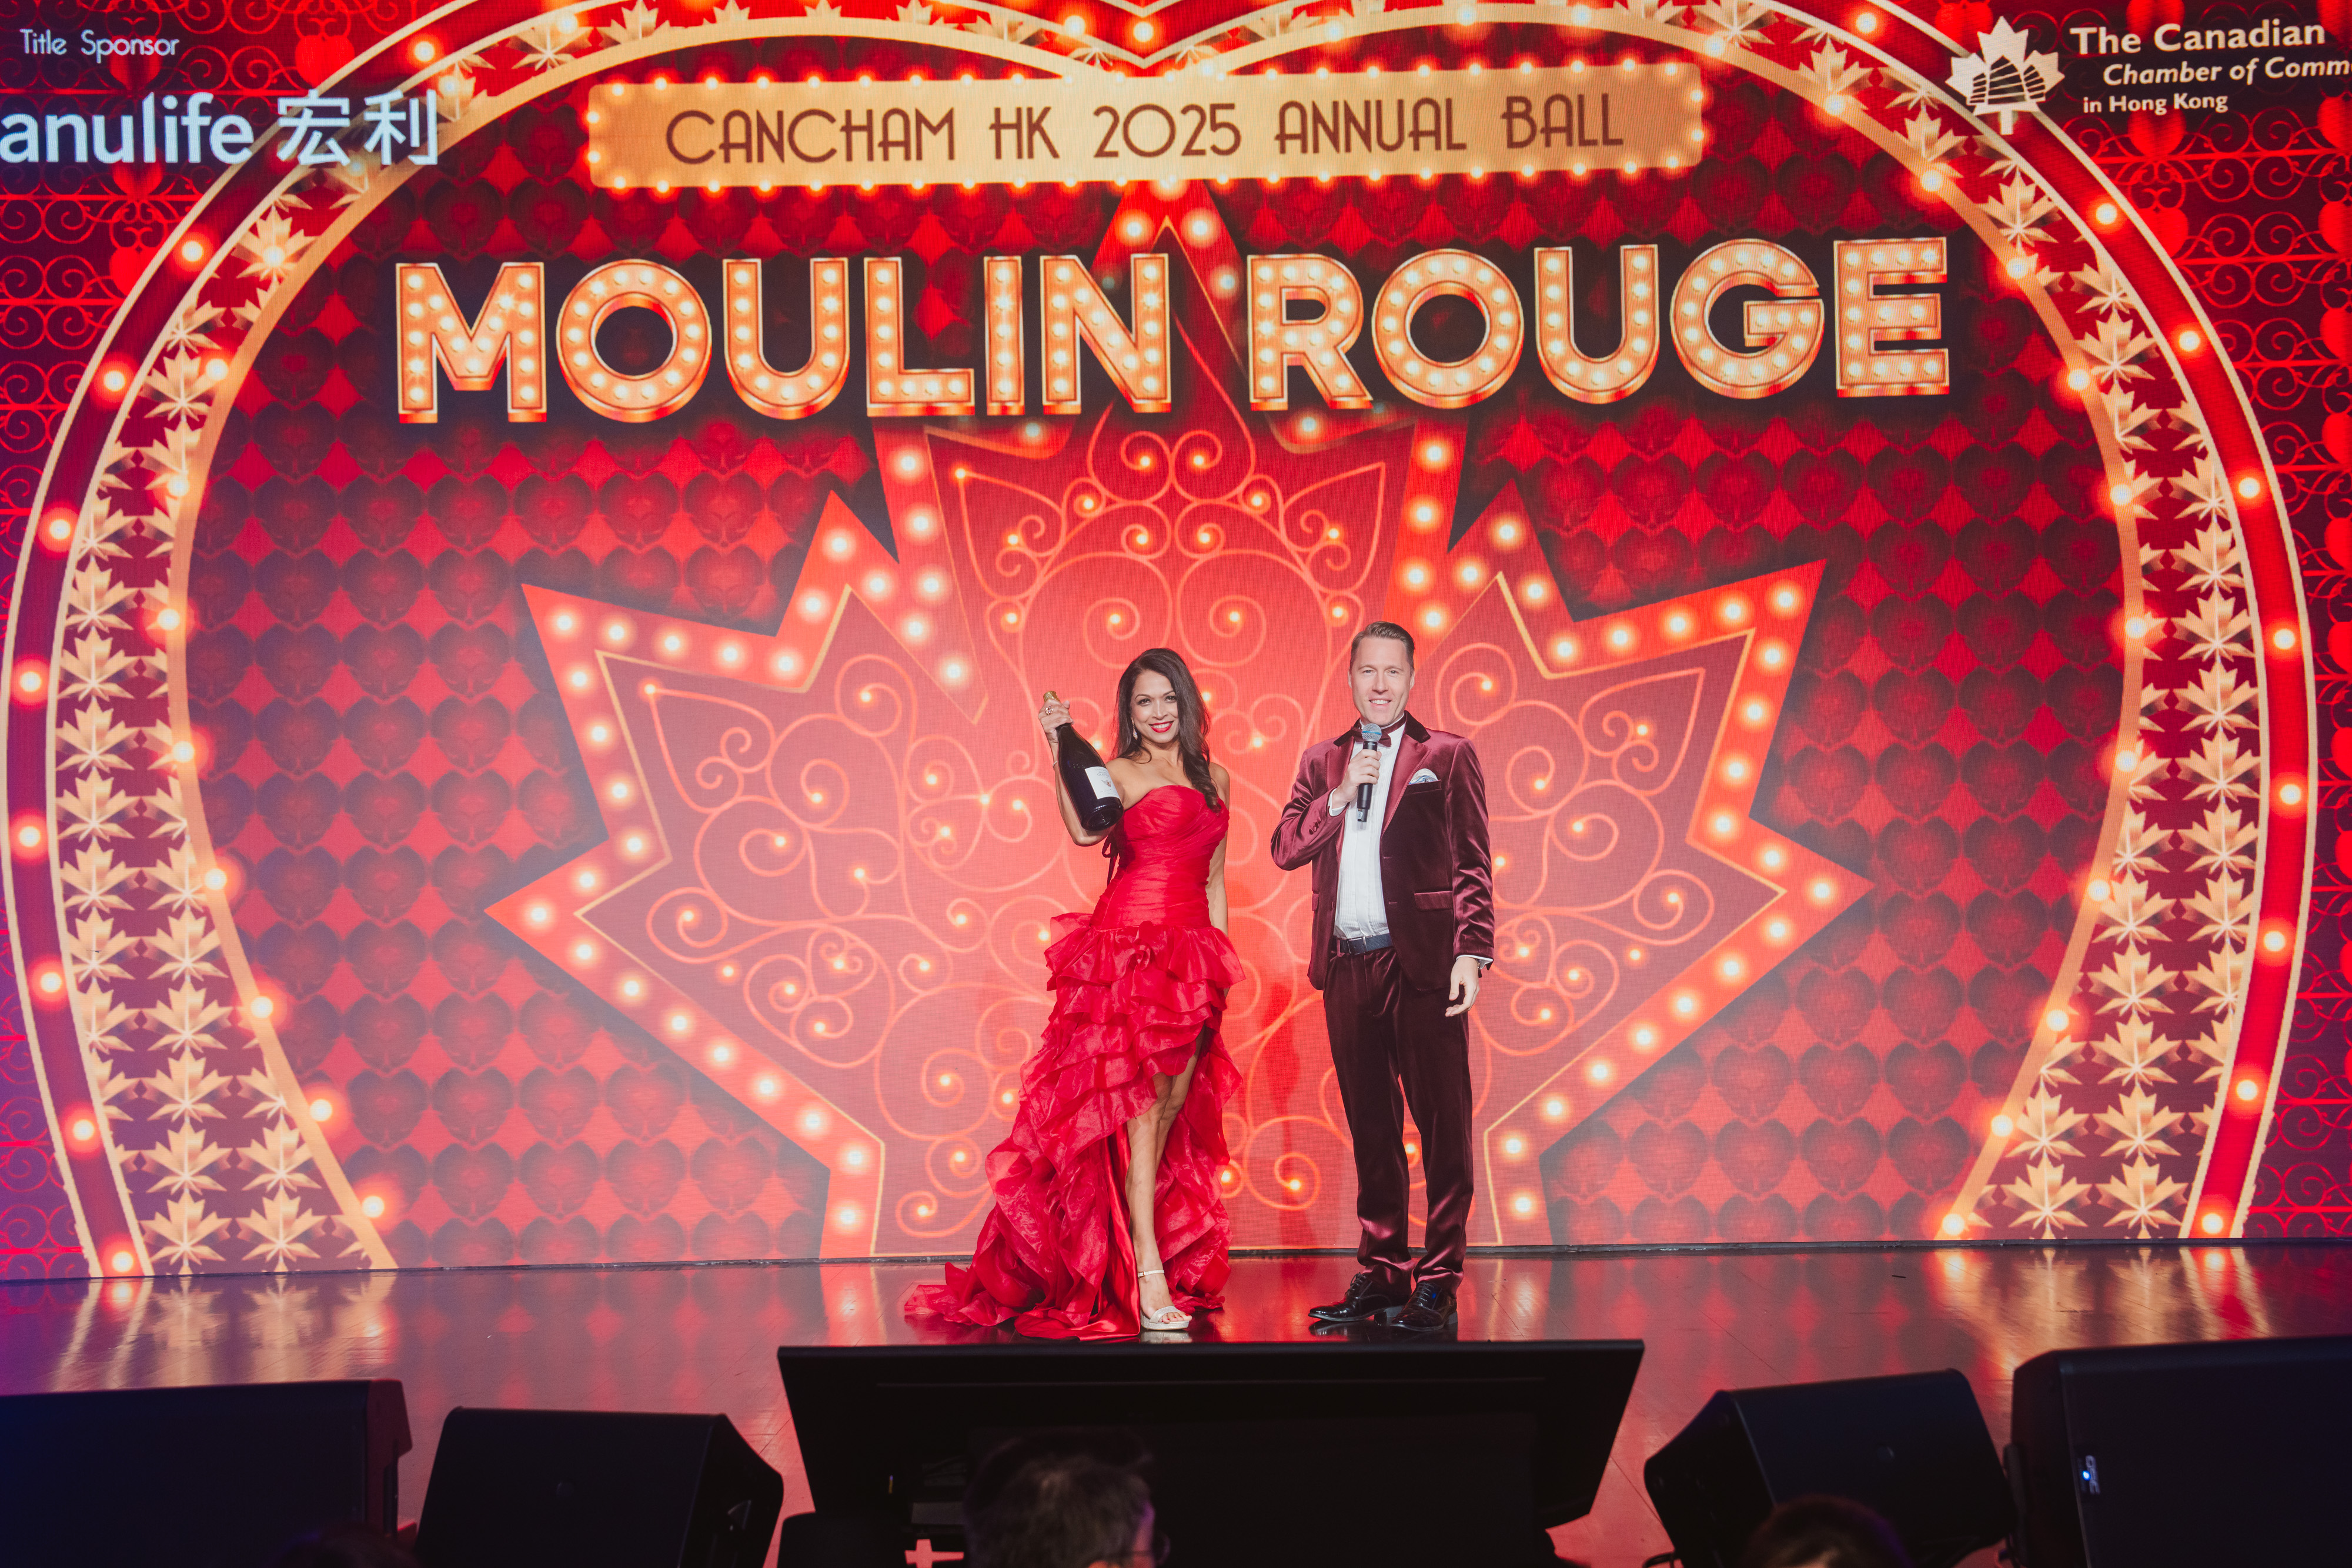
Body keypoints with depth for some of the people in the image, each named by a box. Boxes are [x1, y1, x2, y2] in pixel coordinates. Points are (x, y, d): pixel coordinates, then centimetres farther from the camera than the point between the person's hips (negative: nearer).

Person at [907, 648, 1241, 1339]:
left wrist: (1219, 958, 14)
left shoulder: (1214, 780, 17)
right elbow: (1084, 830, -20)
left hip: (1191, 954, 6)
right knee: (1141, 1101, -11)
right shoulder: (1120, 774, 0)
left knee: (1176, 1105, 5)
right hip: (1130, 945, -6)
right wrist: (1059, 747, -22)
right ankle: (1148, 1280, -15)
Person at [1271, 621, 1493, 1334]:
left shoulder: (1448, 757, 5)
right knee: (1371, 1127, 9)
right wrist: (1341, 796, -6)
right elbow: (1285, 849, 7)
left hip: (1422, 963, -4)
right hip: (1349, 966, 4)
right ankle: (1381, 1273, 16)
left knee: (1441, 1121, -5)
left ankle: (1437, 1281, -2)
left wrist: (1472, 954, -9)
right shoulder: (1322, 761, 16)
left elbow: (1472, 865, 1)